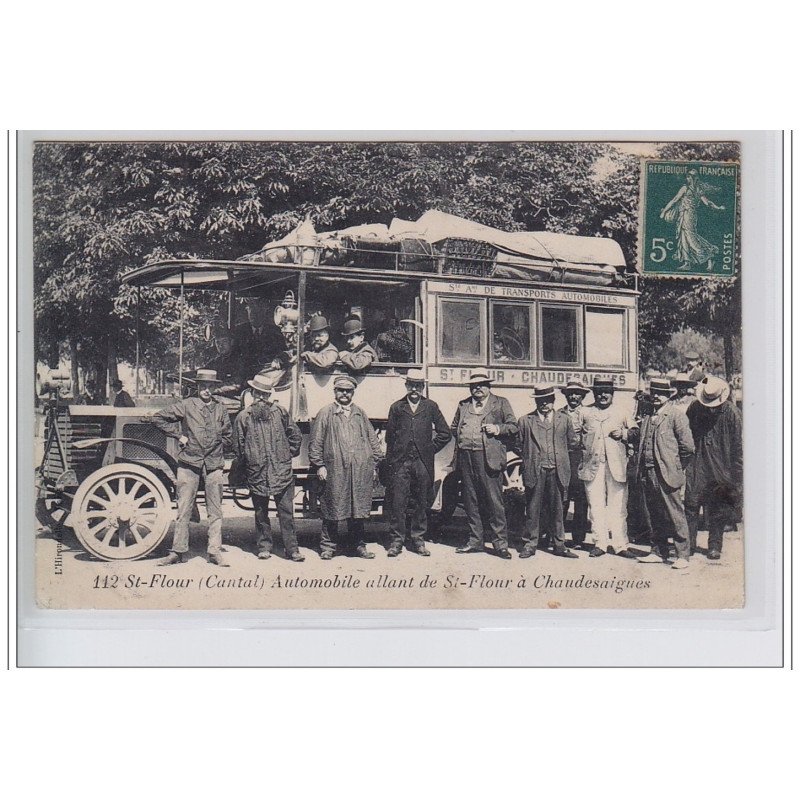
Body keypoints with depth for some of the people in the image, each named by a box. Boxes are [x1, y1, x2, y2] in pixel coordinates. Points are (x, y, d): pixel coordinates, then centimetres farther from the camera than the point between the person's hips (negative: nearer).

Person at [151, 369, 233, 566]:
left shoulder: (221, 409, 9)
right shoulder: (186, 405, 0)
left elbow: (228, 437, 19)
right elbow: (158, 418, 2)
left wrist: (216, 447, 7)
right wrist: (178, 435, -1)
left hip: (214, 465, 2)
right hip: (189, 464, -2)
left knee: (215, 512, 4)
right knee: (183, 510, 2)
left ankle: (215, 551, 11)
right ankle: (178, 551, 9)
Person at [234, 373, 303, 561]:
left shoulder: (243, 416, -2)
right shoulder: (280, 412, -2)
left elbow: (239, 446, 3)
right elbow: (296, 436, 4)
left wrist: (247, 464, 17)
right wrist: (288, 456, 16)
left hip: (256, 474, 0)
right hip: (282, 472, 0)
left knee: (261, 512, 10)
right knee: (285, 511, 1)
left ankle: (264, 547, 13)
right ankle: (291, 548, 2)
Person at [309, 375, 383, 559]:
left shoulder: (360, 414, 14)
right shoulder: (325, 414, 4)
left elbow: (372, 440, 15)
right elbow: (316, 442, 1)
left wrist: (374, 464, 9)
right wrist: (319, 465, -5)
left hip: (360, 471, 3)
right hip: (335, 470, -3)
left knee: (358, 510, 8)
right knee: (332, 510, 1)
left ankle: (357, 545, 18)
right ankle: (328, 546, 11)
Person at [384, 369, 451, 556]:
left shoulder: (430, 407, 8)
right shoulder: (396, 407, 9)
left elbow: (444, 433, 10)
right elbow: (389, 435, 10)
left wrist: (431, 448, 3)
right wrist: (391, 460, 3)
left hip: (423, 462, 1)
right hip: (400, 462, -1)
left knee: (421, 503, 5)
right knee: (398, 503, -4)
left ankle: (418, 539, 15)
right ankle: (396, 541, 2)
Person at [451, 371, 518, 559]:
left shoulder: (501, 403, 8)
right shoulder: (463, 405, 20)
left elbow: (513, 427, 5)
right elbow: (453, 427, 28)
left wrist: (498, 429, -11)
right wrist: (459, 435, 8)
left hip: (488, 457, -5)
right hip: (465, 457, 5)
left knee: (494, 501, -7)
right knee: (470, 501, 8)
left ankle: (500, 543, -2)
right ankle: (475, 541, 17)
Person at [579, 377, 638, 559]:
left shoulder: (622, 413, 13)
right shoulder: (585, 412, 14)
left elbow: (635, 434, 13)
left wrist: (623, 434, -5)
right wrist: (581, 448, 4)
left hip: (616, 465, -1)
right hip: (592, 464, 1)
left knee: (617, 506, -1)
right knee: (596, 505, 0)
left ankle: (619, 544, 3)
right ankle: (599, 543, 7)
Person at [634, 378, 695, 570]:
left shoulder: (676, 414, -5)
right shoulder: (648, 416, 15)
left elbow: (688, 447, -8)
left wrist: (676, 467, -1)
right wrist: (640, 468, 13)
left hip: (666, 474, -7)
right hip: (647, 474, 7)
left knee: (675, 515, -3)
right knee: (655, 516, 13)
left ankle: (682, 555, 2)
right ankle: (659, 552, 22)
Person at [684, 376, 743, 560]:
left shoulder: (731, 413, -9)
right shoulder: (695, 409, -2)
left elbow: (737, 446, -6)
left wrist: (735, 474, -7)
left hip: (720, 468, -2)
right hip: (697, 466, 2)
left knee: (717, 509, 6)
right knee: (690, 503, -3)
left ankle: (715, 546, 17)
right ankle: (688, 543, 7)